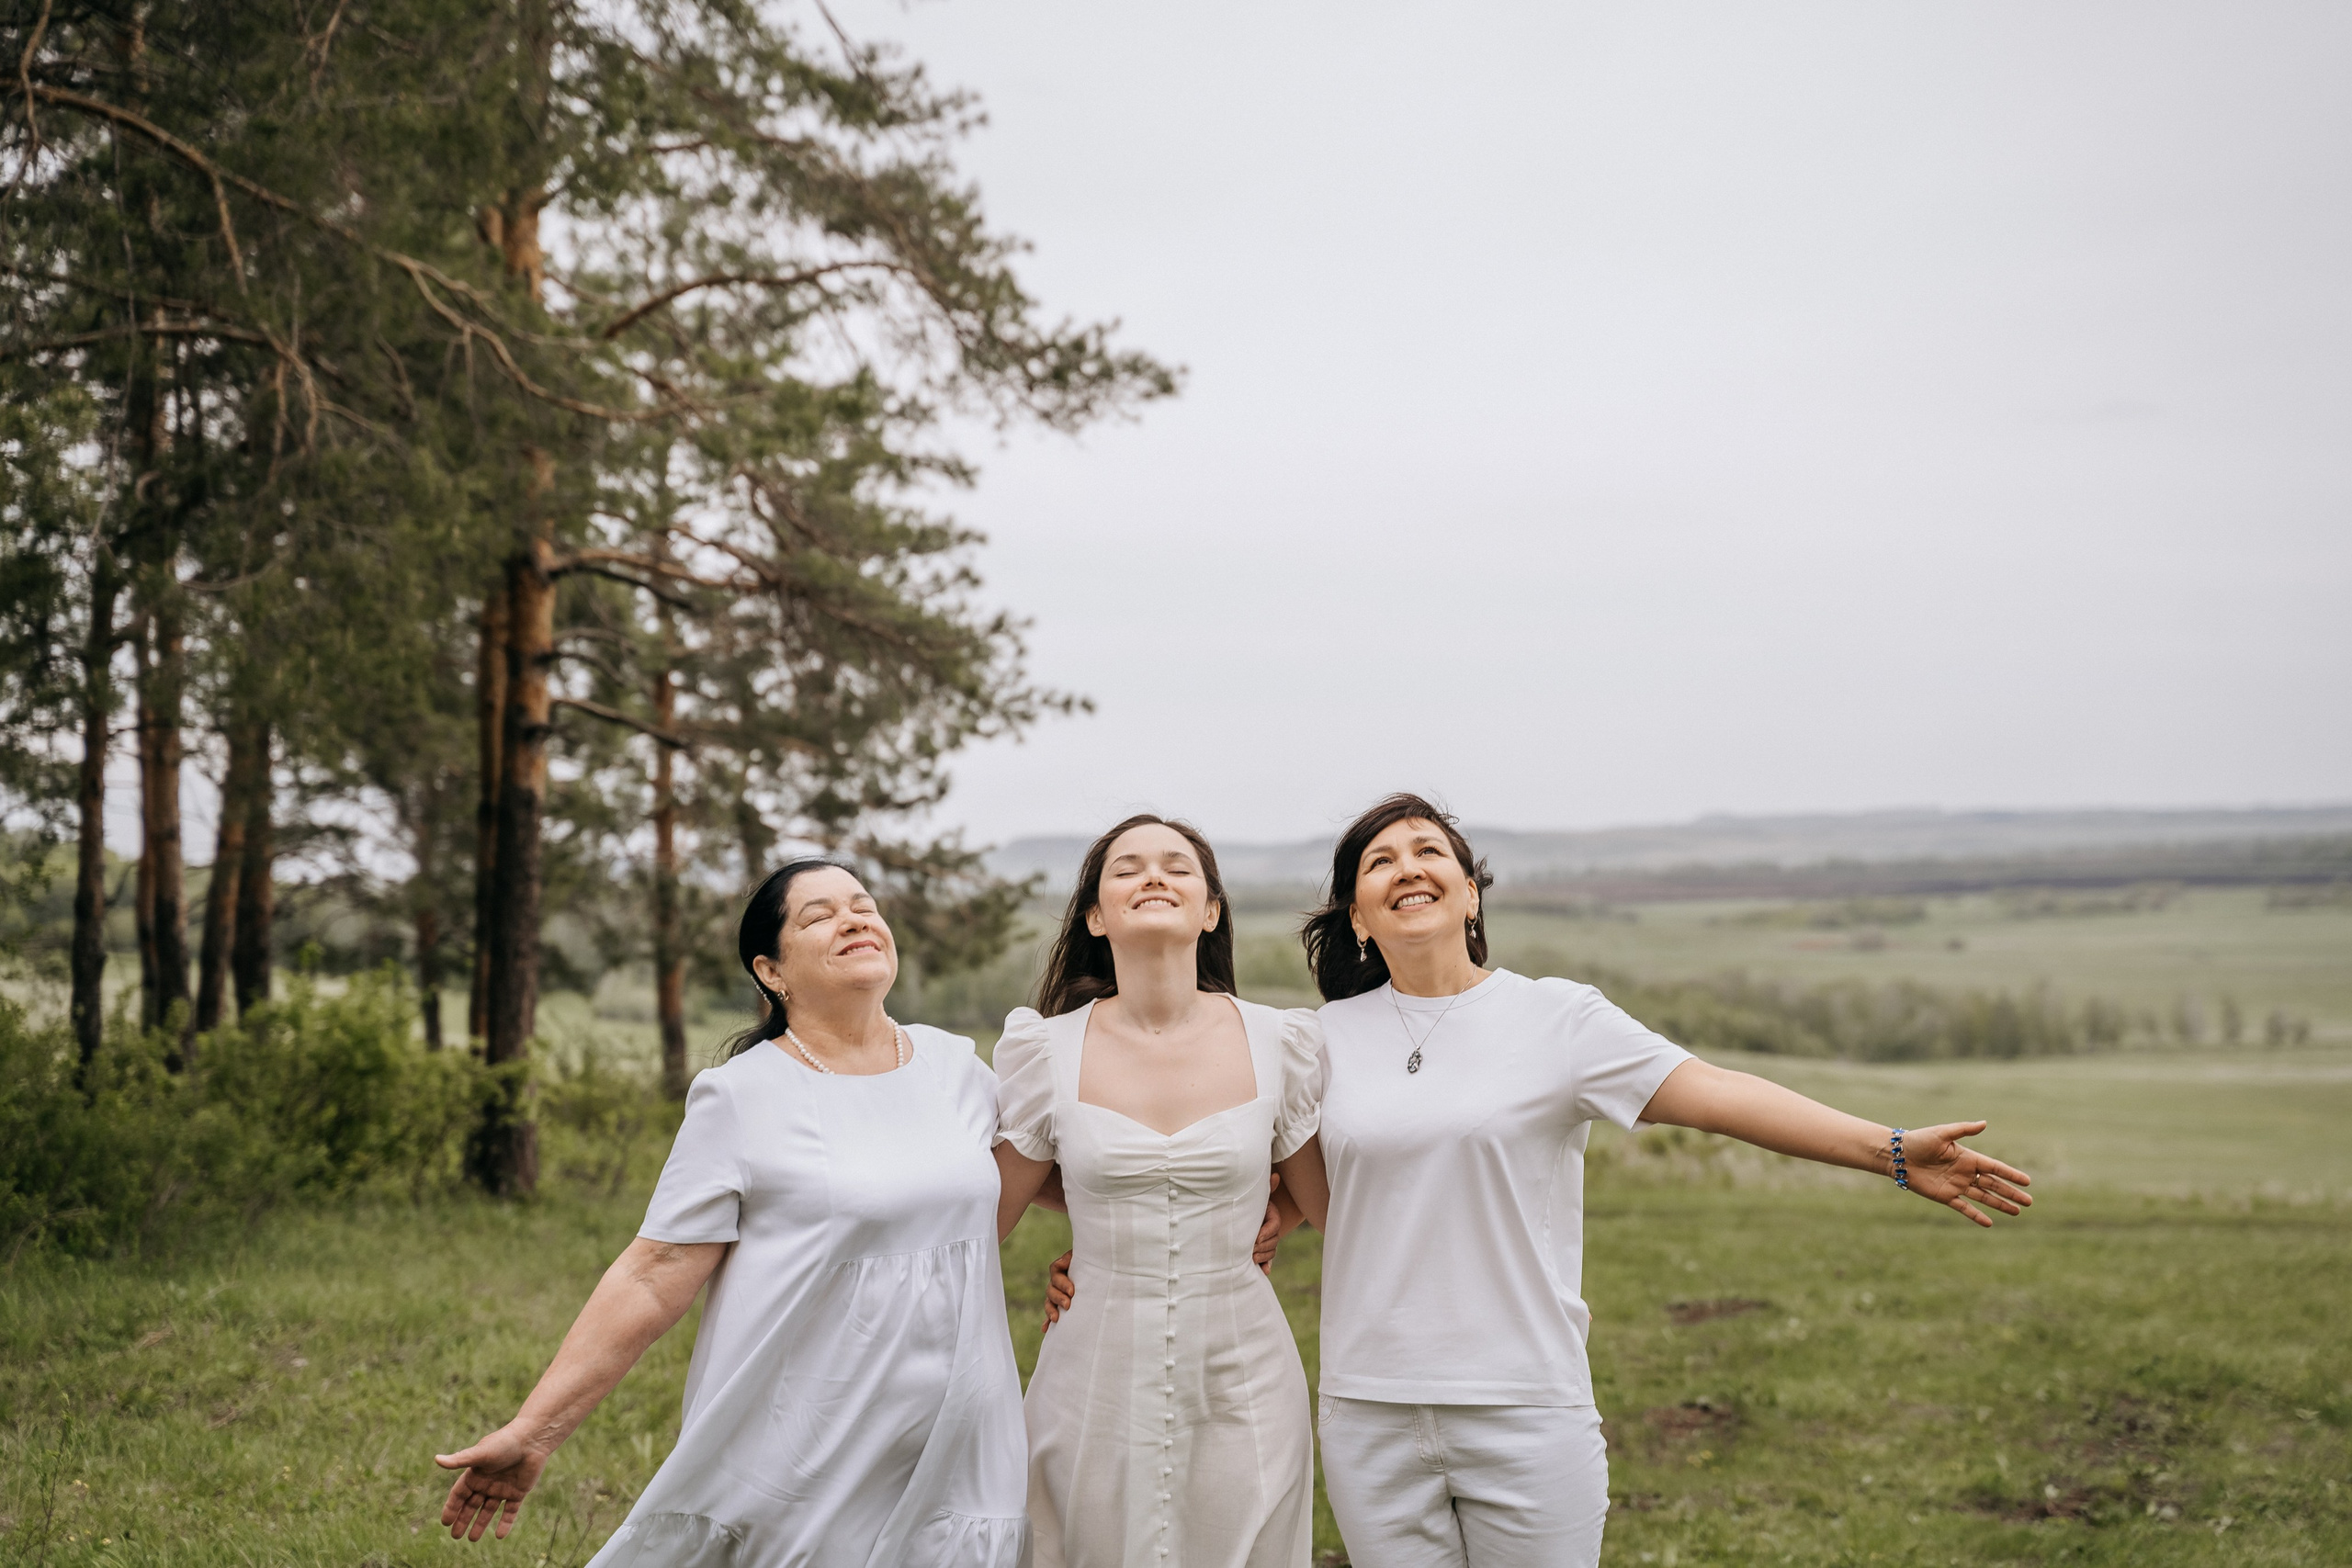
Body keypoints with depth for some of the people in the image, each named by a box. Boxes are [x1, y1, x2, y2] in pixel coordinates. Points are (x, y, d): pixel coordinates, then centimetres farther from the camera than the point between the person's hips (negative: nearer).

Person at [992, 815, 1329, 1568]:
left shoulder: (1279, 1044, -2)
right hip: (1098, 1386, 0)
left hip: (1243, 1384, 1)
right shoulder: (1046, 1051, -3)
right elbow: (983, 1217, 6)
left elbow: (1334, 1205, 12)